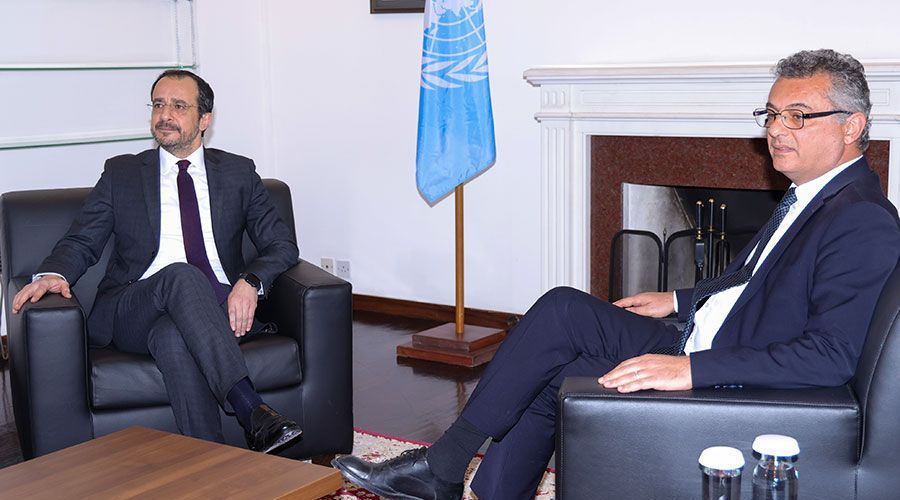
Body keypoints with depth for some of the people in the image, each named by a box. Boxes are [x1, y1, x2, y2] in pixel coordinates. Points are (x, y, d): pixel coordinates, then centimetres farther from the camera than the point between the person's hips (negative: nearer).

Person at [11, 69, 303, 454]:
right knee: (181, 276, -36)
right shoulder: (121, 173, 15)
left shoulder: (238, 173, 14)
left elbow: (282, 244, 10)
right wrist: (53, 274, -13)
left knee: (173, 335, -37)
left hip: (220, 307, 0)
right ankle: (252, 412, -47)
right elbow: (81, 242, 11)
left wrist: (250, 282, -12)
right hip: (133, 314, 0)